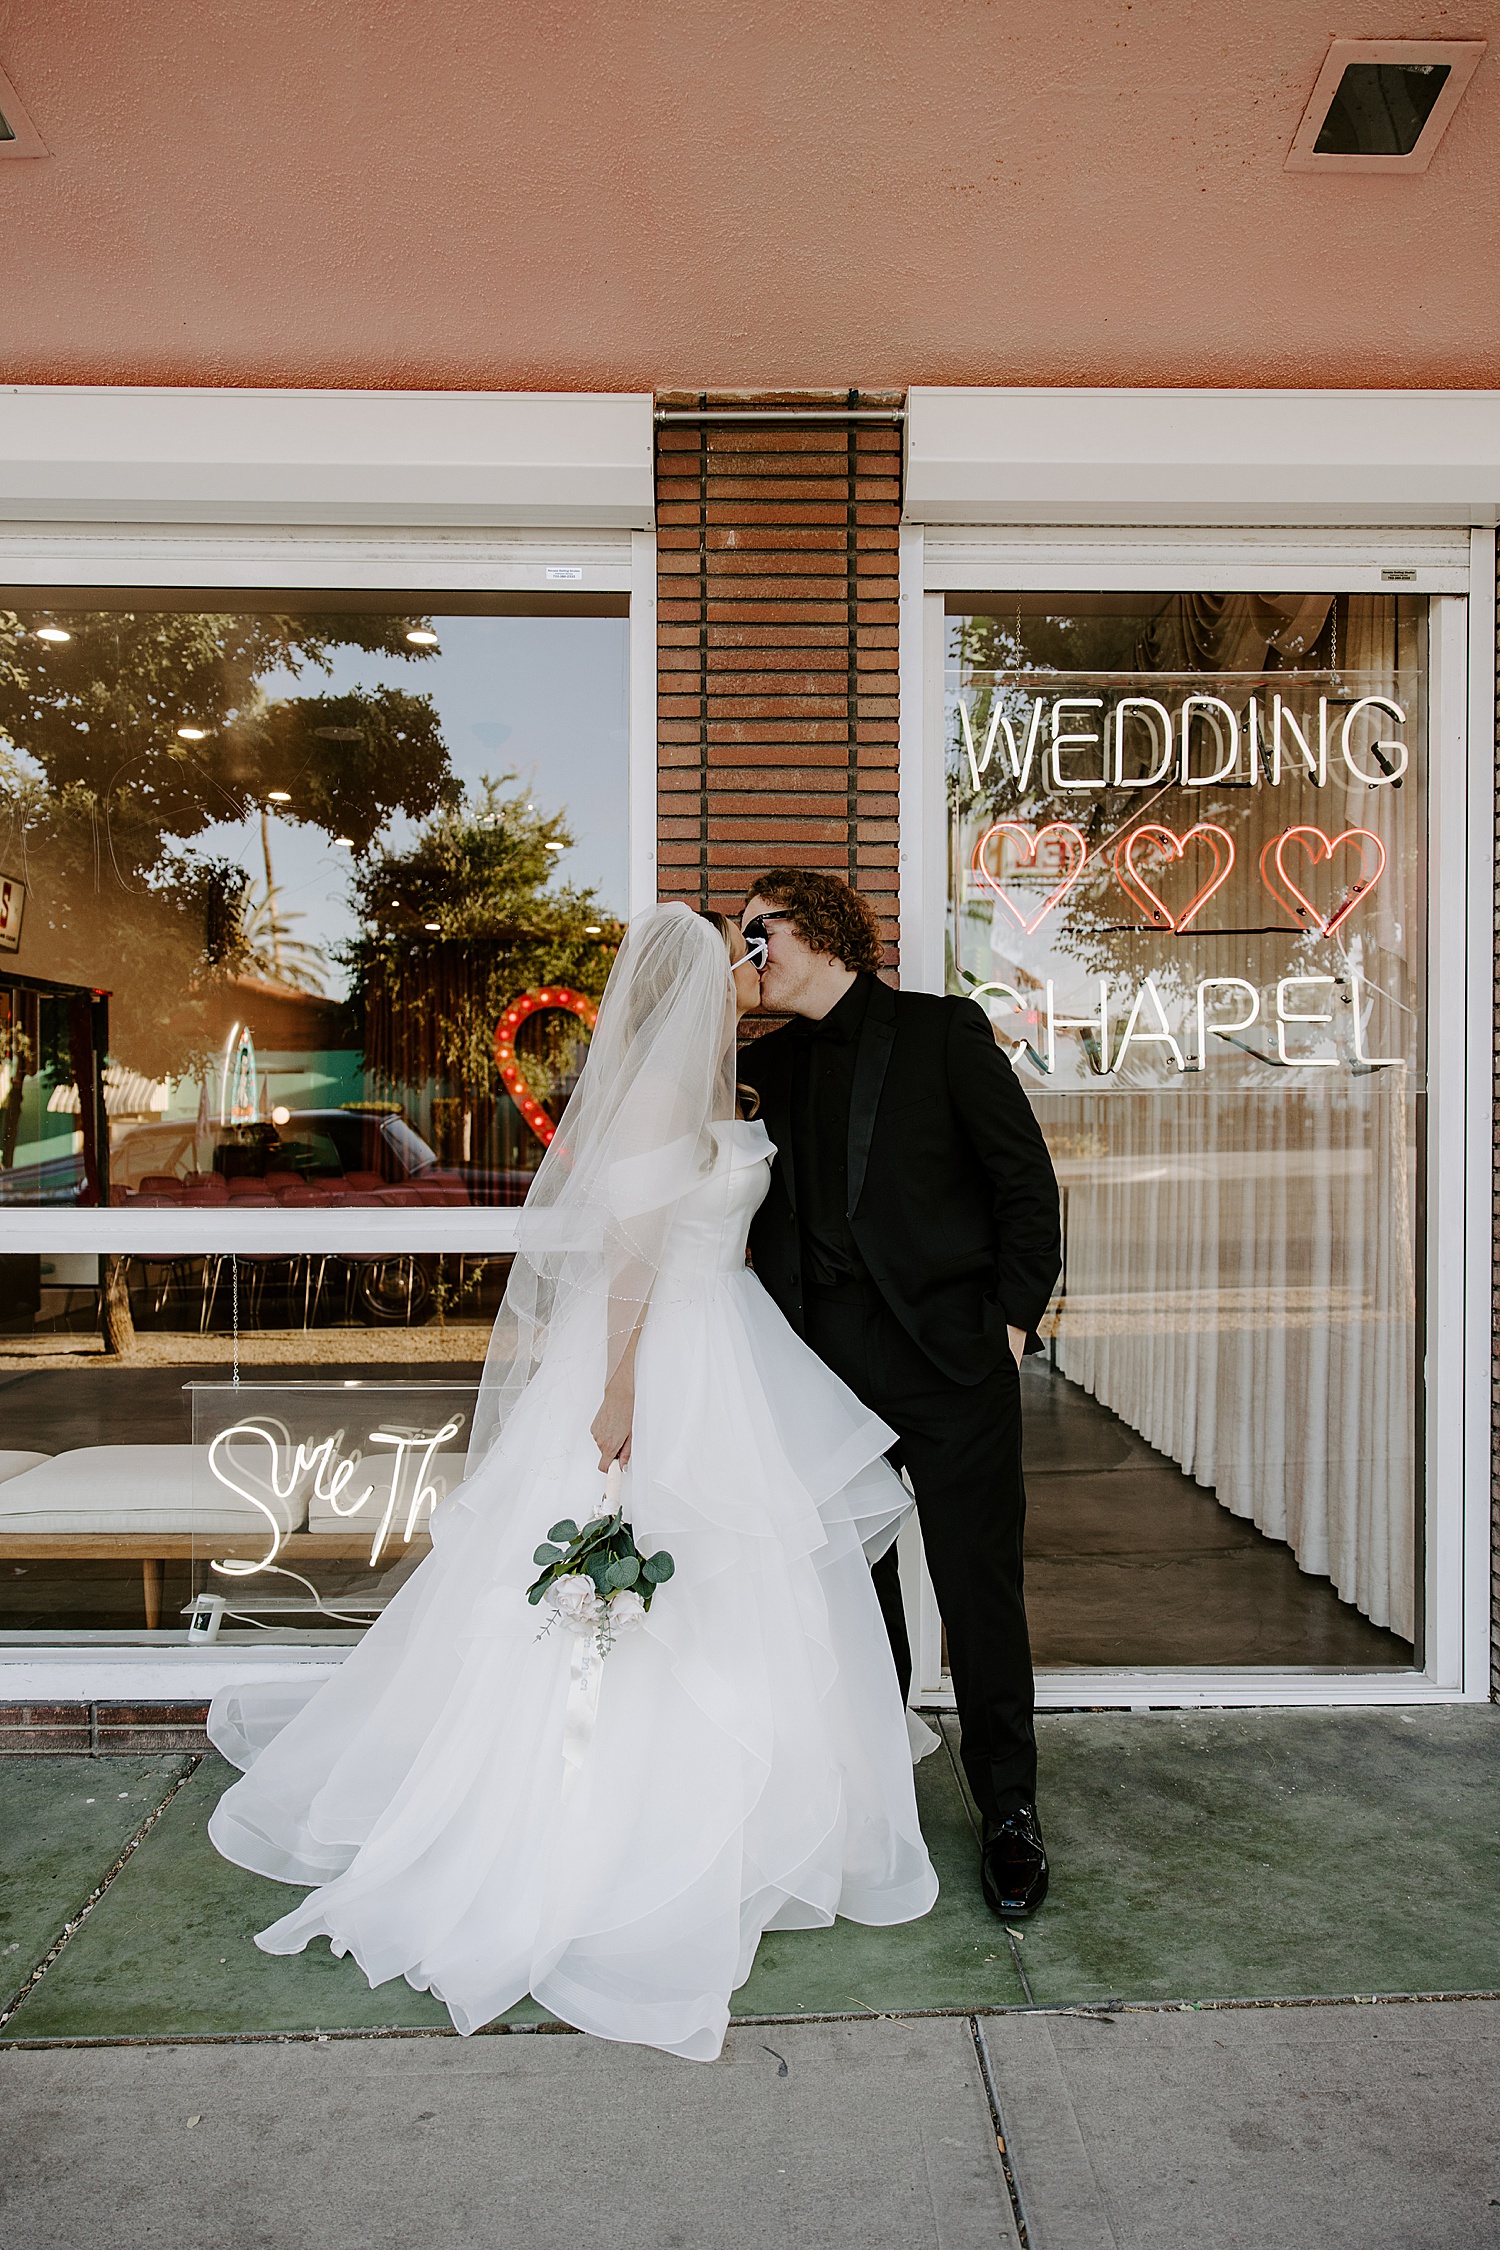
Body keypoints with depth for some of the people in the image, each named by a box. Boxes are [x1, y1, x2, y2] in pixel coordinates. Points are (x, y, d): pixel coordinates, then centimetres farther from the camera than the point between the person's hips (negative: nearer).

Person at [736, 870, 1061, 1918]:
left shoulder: (943, 1029, 1)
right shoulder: (770, 1063, 15)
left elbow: (1026, 1180, -1)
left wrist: (1011, 1322, -6)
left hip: (949, 1355, -4)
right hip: (825, 1361, 5)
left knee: (980, 1588, 2)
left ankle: (1011, 1814, 19)